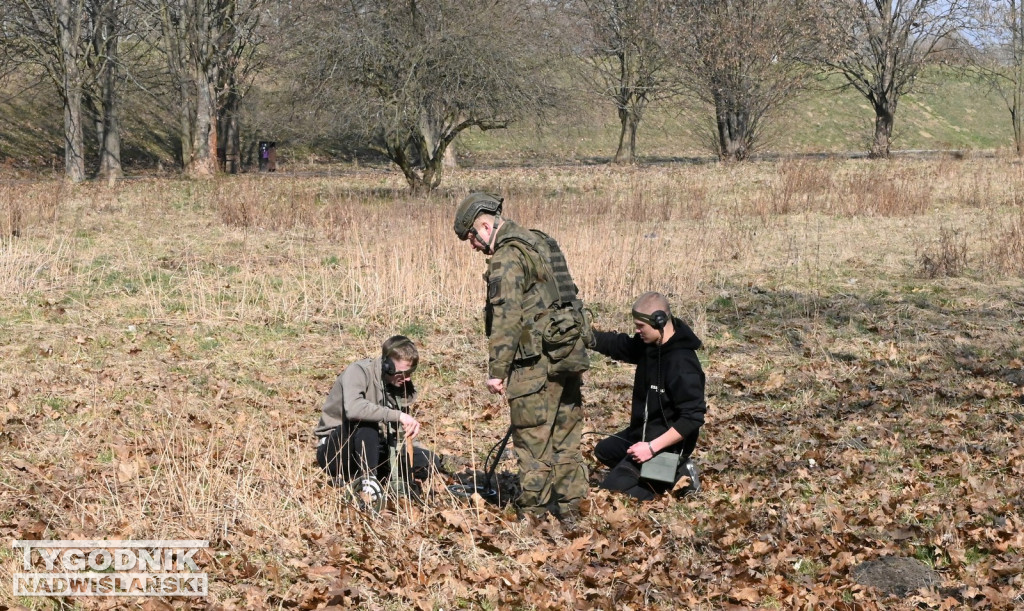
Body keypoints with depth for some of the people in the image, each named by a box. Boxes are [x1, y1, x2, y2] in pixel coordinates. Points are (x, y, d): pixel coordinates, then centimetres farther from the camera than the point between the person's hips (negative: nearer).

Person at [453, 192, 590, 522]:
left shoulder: (508, 255, -12)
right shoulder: (541, 243, 18)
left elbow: (506, 317, -19)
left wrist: (497, 369, -16)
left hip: (537, 361, -9)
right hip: (571, 353, 9)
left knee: (533, 439, -1)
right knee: (566, 435, 14)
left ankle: (533, 511, 4)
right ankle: (569, 505, 19)